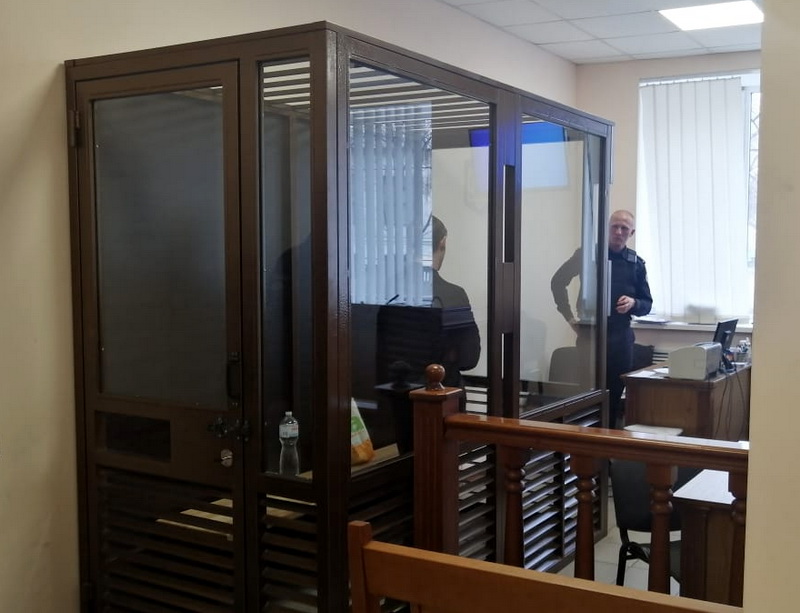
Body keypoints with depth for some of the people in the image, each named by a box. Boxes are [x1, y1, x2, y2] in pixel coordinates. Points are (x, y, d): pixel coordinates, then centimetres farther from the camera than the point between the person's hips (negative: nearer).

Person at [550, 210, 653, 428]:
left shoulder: (637, 264, 7)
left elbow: (647, 304, 11)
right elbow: (557, 282, 4)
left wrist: (633, 303, -12)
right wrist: (569, 317, -1)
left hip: (620, 336, 3)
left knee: (615, 392, 5)